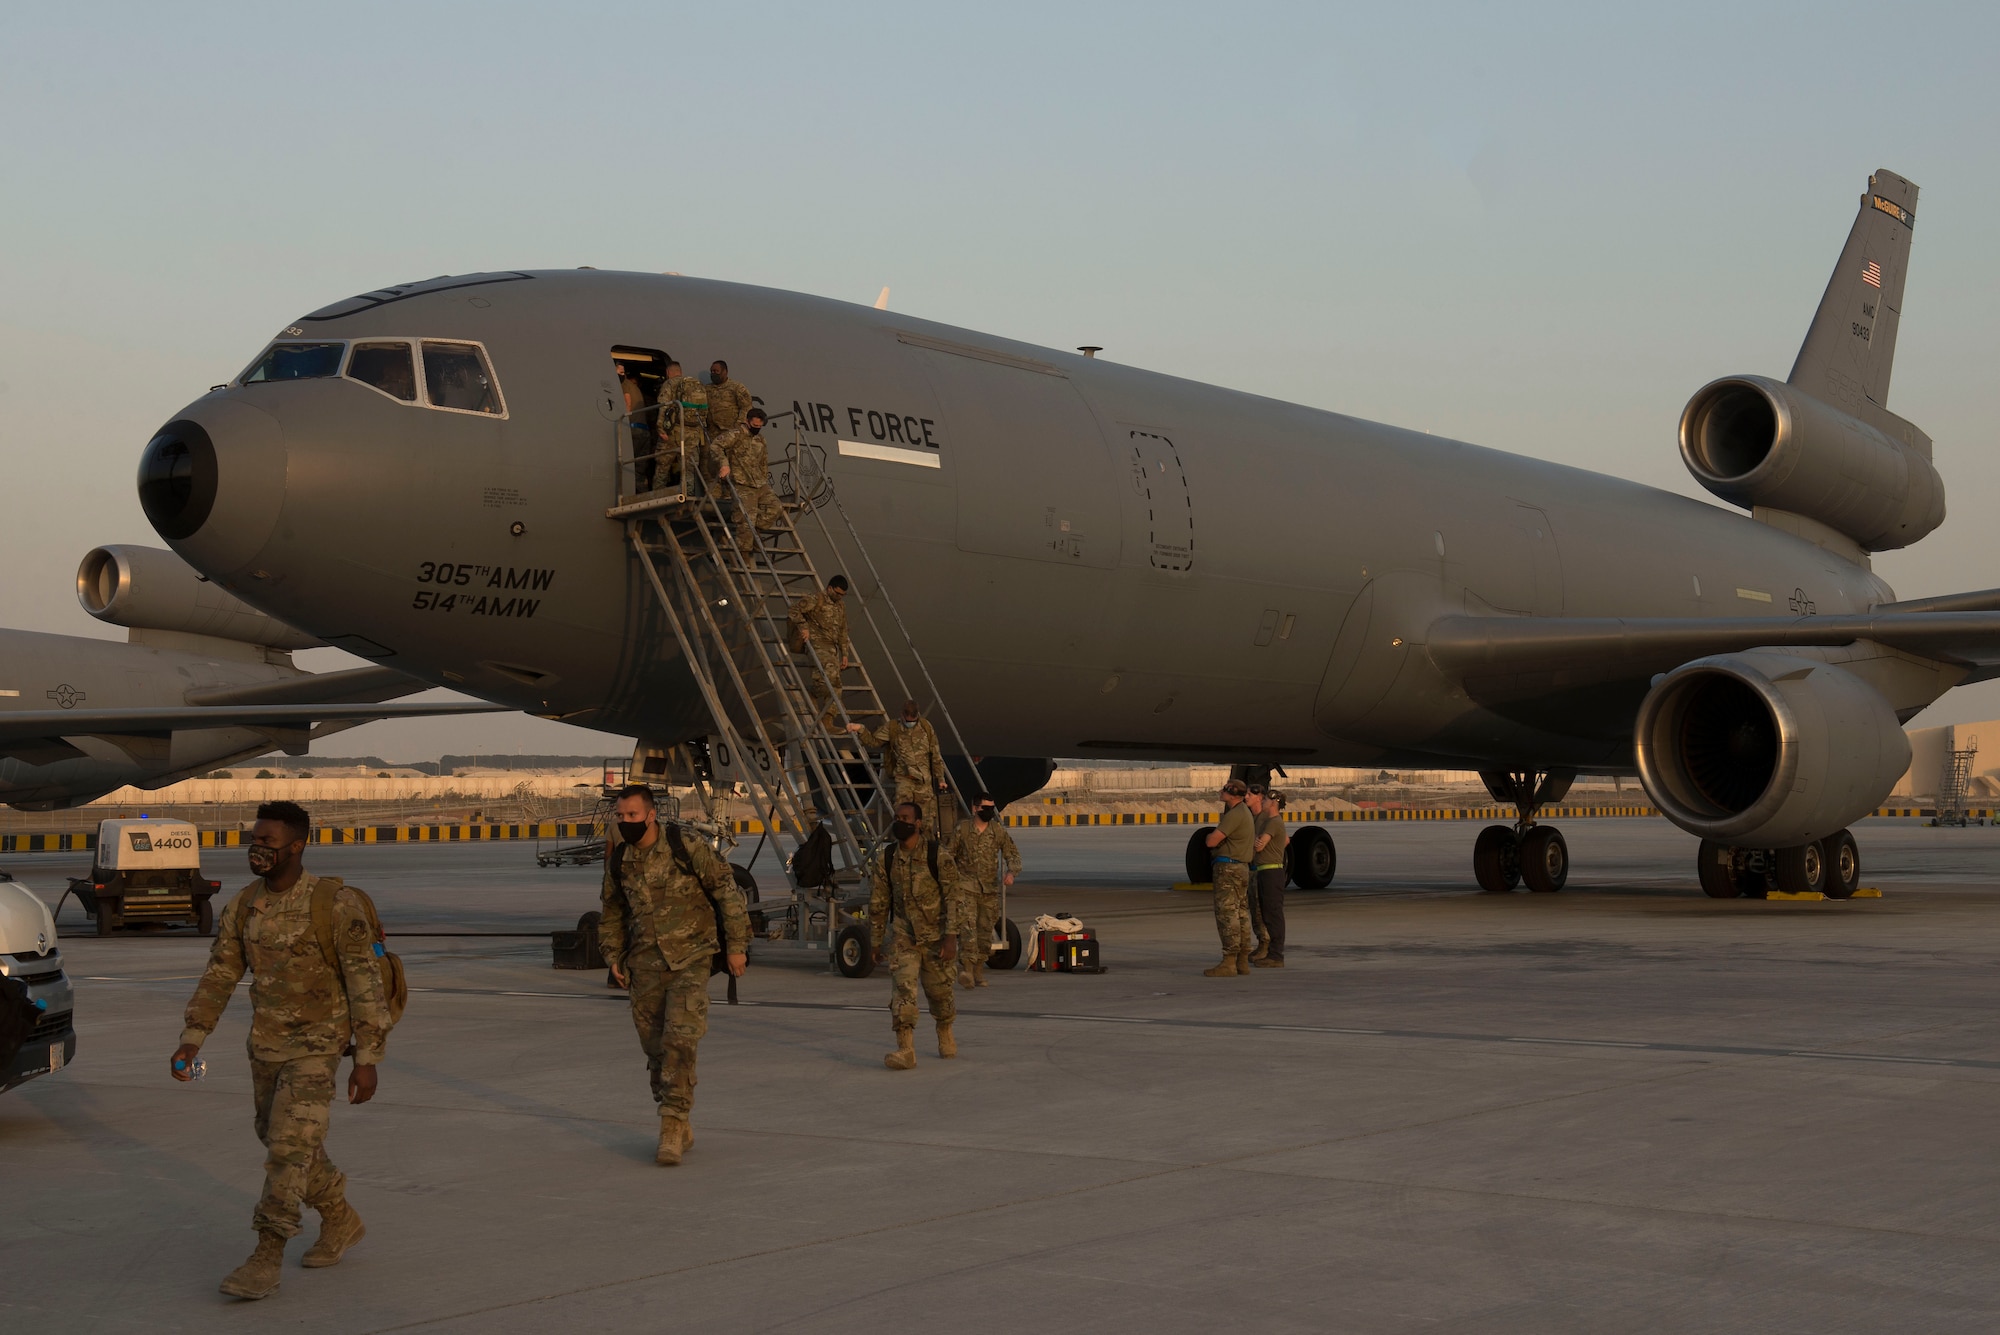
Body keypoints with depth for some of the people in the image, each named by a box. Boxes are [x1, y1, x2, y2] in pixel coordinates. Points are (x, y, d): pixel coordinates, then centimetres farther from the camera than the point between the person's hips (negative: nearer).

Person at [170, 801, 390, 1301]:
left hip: (316, 1048, -7)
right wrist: (190, 1042, -3)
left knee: (289, 1149, -11)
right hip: (265, 1048, 7)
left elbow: (365, 984, -16)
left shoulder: (336, 904, -18)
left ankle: (266, 1261, -5)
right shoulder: (244, 905, 0)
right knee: (290, 1147, 15)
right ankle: (341, 1222, 35)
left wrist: (367, 1060, -17)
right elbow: (218, 977, 5)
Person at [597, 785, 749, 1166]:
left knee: (680, 1042, -17)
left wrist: (737, 945, -4)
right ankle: (680, 1130, 21)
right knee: (656, 1049, 7)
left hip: (689, 962, -5)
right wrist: (613, 956, 11)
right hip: (644, 967, 5)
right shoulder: (618, 862, 5)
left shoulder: (687, 850, -10)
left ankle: (672, 1126, -13)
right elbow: (612, 914, 21)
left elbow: (727, 891, -4)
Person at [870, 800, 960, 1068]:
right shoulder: (887, 859, -1)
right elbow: (878, 903, 8)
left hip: (935, 937, -2)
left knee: (939, 991, 11)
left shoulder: (938, 857, -11)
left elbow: (954, 898, -11)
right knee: (903, 989, -14)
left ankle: (945, 1036, 38)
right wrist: (876, 942, 10)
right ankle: (905, 1050, -16)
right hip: (903, 937, 2)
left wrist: (951, 937, -18)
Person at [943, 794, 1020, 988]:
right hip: (966, 887, -3)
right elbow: (948, 857, 7)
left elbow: (1013, 855, 5)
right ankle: (966, 968, -24)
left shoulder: (999, 832, 5)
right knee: (967, 926, -19)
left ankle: (979, 971, 20)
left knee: (985, 931, 8)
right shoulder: (961, 831, -1)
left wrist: (1011, 872, -15)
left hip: (990, 890, 3)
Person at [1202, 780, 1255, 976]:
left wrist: (1212, 834, 3)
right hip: (1242, 867, 10)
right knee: (1241, 914, 11)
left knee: (1226, 914, -11)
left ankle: (1228, 963, -14)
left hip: (1228, 868, -10)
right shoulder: (1244, 812, 16)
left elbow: (1212, 841, -20)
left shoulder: (1234, 814, -17)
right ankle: (1242, 961, 14)